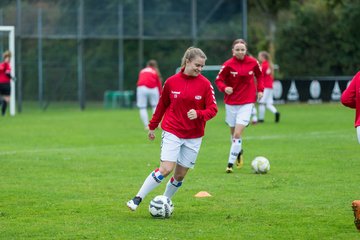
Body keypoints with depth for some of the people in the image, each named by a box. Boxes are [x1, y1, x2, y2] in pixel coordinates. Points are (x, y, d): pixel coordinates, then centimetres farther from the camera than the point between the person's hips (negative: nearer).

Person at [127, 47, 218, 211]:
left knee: (180, 175, 4)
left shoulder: (205, 84, -3)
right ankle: (137, 199, -8)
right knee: (166, 169, -16)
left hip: (193, 136, 2)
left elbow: (212, 109, -4)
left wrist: (198, 114, -23)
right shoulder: (172, 82, -3)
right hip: (172, 132, -2)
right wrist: (152, 126, 16)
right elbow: (162, 105, 10)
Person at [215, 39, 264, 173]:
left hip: (247, 103, -1)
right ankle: (239, 152, 44)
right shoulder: (228, 65, -10)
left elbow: (259, 75, 14)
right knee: (233, 133, 13)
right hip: (231, 103, 1)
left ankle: (230, 163, -6)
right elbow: (218, 80, -5)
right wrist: (224, 88, -25)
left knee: (237, 134, -12)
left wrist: (260, 89, 3)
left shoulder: (253, 62, -5)